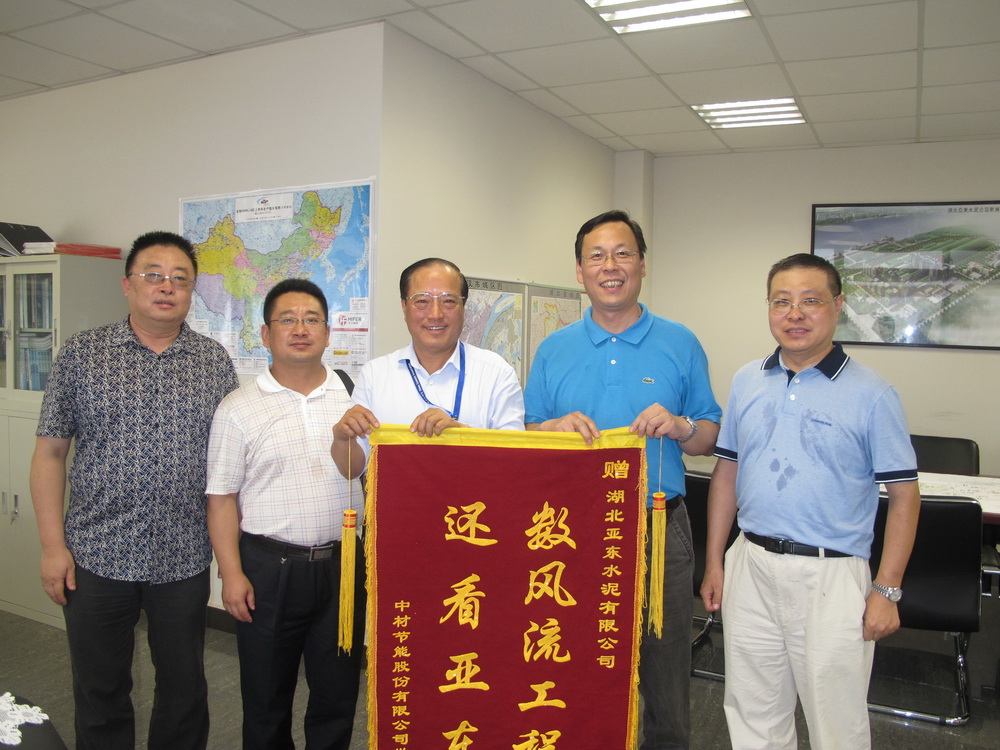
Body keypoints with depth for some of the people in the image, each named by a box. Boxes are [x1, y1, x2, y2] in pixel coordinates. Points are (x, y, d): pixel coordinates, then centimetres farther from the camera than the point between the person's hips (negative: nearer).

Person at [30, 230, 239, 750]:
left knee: (185, 687, 15)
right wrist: (53, 545, -5)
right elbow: (49, 453, 0)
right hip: (95, 556, -1)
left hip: (185, 558, 1)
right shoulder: (81, 354, -1)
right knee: (100, 691, 14)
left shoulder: (215, 362, 2)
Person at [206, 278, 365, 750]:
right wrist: (231, 573, -7)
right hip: (268, 568, -1)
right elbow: (222, 498, -1)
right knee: (266, 697, 14)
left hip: (341, 564, 2)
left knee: (337, 693, 13)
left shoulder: (353, 399, 5)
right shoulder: (239, 409, -1)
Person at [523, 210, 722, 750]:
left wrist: (680, 427, -15)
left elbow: (710, 441, 5)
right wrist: (557, 426, -14)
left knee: (665, 678, 9)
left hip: (660, 530, -1)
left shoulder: (680, 345, 3)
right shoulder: (554, 350, 6)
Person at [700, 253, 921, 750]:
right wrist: (715, 562, 7)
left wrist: (886, 590, -9)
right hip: (750, 566, 4)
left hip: (830, 574, -3)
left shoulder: (871, 395, -7)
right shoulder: (747, 382, 5)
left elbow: (904, 496, -4)